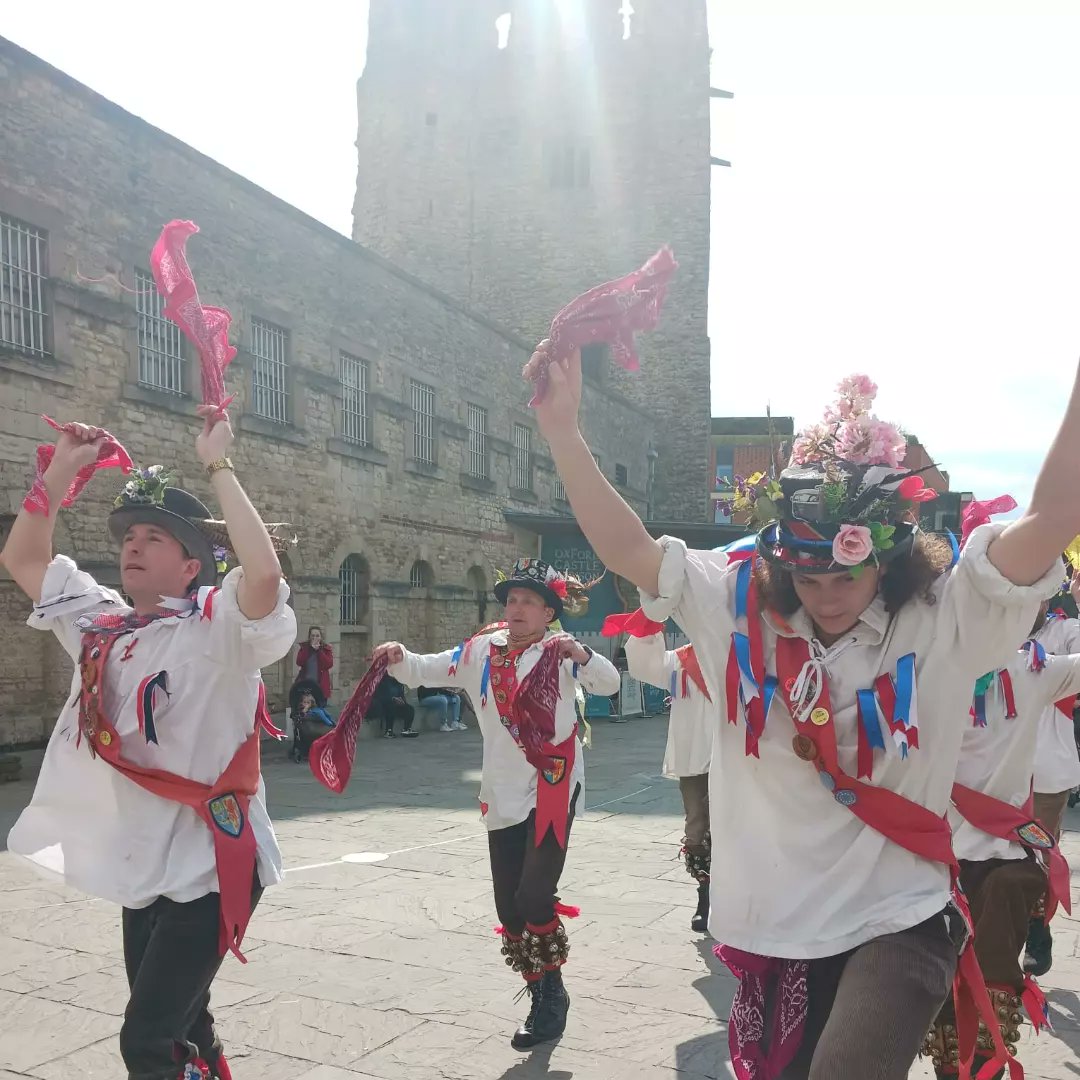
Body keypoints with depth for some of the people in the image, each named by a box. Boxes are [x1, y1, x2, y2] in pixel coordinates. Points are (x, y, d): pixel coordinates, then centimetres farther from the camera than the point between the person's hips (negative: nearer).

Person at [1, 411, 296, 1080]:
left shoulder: (216, 626, -12)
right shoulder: (99, 620, 8)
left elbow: (264, 574, -33)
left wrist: (218, 466, -26)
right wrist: (64, 470, 5)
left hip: (209, 862, -7)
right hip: (141, 865, 7)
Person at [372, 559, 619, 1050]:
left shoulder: (561, 652, -5)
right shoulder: (481, 651, 4)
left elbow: (609, 683, -13)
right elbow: (428, 670, 2)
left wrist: (582, 654, -31)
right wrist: (399, 657, -18)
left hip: (553, 789, -4)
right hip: (501, 794, 5)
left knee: (535, 897, -11)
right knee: (509, 907, 10)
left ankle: (552, 995, 13)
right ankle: (543, 997, 29)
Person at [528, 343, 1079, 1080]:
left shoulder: (943, 619, -9)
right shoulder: (739, 605, -2)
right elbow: (625, 549, -5)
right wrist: (563, 429, -12)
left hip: (898, 921, -3)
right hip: (776, 925, 3)